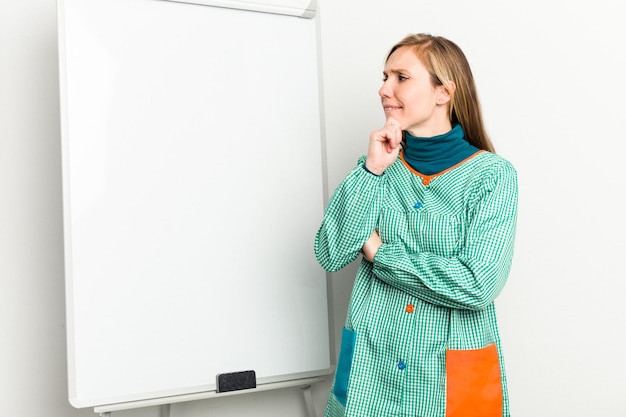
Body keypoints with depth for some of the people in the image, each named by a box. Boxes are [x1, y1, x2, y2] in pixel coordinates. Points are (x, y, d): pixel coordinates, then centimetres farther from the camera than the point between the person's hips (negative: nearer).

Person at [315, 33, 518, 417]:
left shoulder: (492, 175, -9)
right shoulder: (381, 164, 2)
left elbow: (479, 284, -20)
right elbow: (330, 255, -8)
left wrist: (380, 252, -13)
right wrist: (372, 170, -15)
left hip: (454, 368, -3)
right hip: (372, 359, 3)